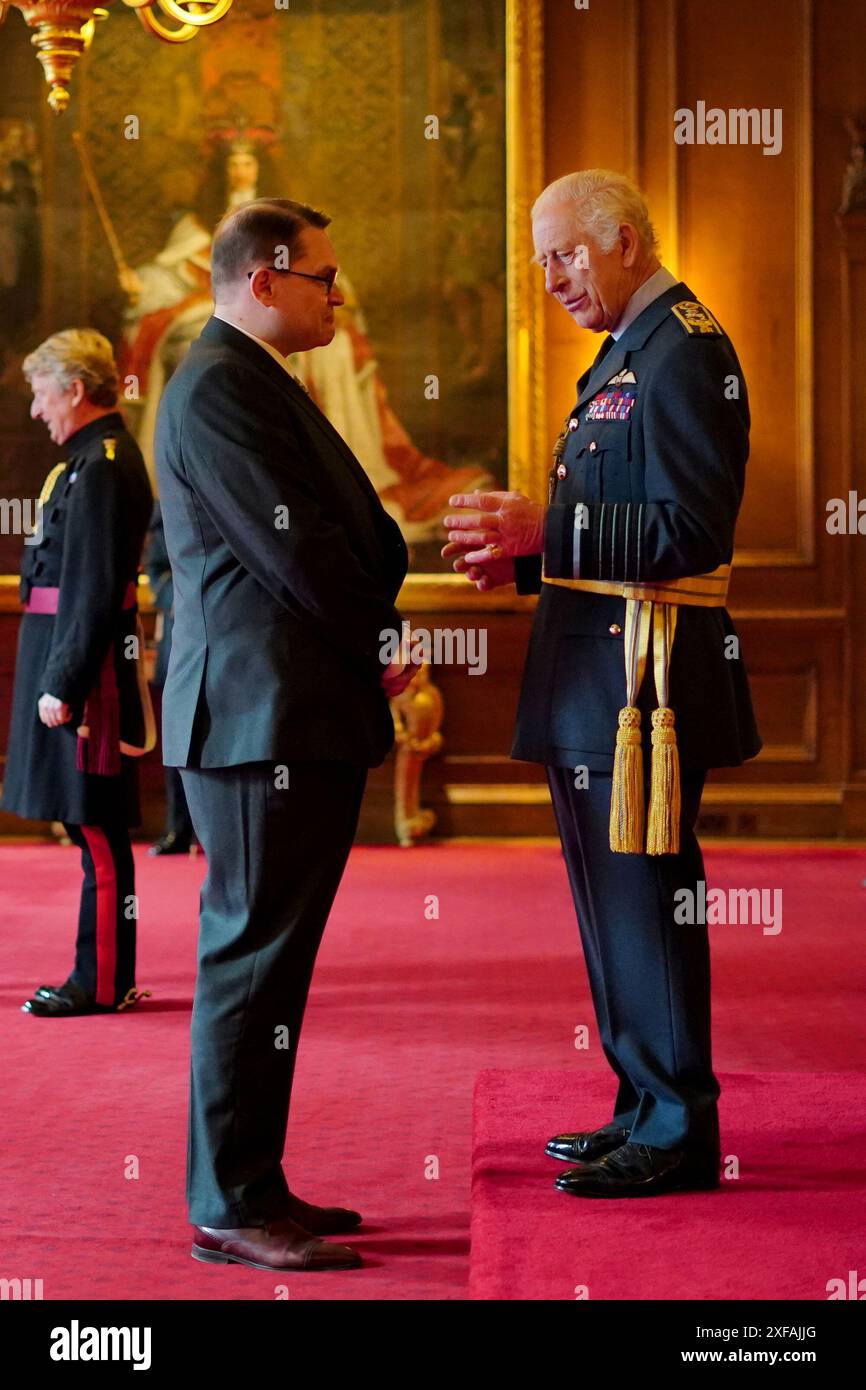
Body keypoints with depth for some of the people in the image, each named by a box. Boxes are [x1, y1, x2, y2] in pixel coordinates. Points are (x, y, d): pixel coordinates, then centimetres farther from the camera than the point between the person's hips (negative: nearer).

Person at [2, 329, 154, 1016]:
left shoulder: (102, 466, -15)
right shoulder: (104, 456, 16)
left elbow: (95, 591, -21)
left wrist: (63, 684, -21)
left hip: (86, 665, -10)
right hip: (74, 664, 10)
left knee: (98, 829, -4)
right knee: (94, 825, 13)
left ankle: (103, 983, 2)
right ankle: (101, 976, 20)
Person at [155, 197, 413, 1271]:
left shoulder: (252, 381, 21)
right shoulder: (218, 385, -12)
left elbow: (343, 530, 19)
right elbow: (295, 549, -17)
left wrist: (372, 642, 4)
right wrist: (378, 651, -5)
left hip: (303, 717, 11)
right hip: (263, 714, -11)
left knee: (266, 955, 12)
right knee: (252, 952, -6)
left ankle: (250, 1185, 20)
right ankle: (231, 1207, 0)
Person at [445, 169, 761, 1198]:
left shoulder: (685, 351, -12)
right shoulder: (625, 354, 20)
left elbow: (689, 531, -20)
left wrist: (546, 528, -23)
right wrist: (527, 559, 9)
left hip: (643, 676, -10)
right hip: (595, 677, 10)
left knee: (644, 901, -5)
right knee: (615, 901, 15)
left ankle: (677, 1133, 4)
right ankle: (648, 1109, 25)